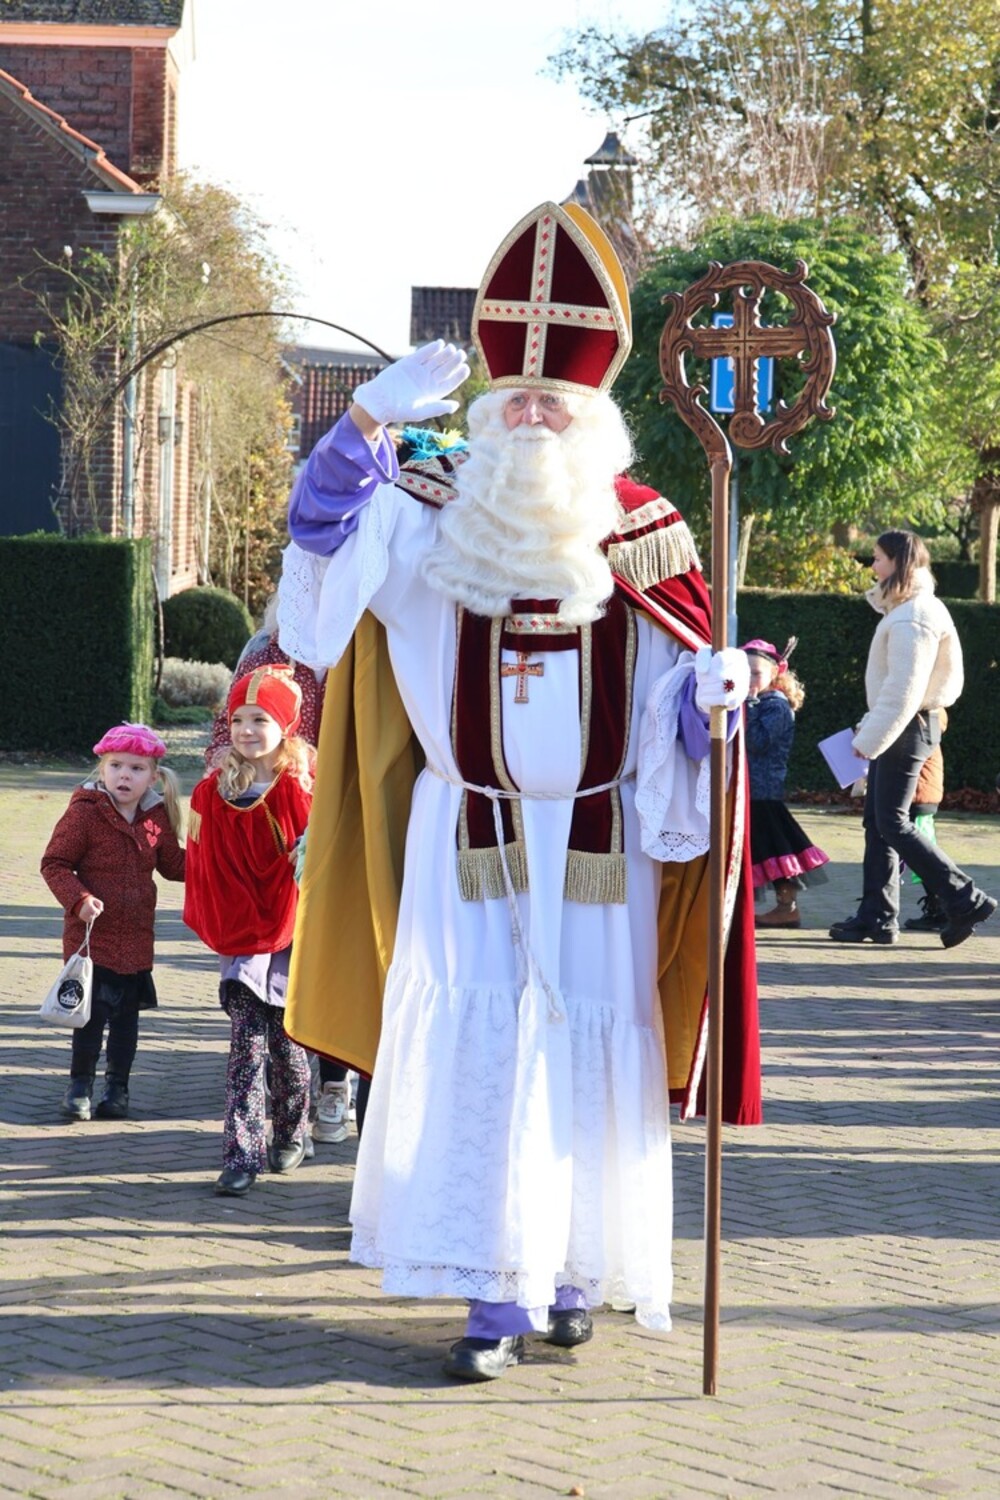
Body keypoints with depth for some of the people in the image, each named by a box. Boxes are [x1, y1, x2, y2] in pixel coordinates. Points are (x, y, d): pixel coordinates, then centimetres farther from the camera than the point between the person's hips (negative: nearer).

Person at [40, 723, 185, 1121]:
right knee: (93, 1013, -2)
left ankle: (118, 1086, 23)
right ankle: (80, 1084, 14)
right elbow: (54, 863, -10)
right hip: (92, 935, -4)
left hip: (136, 938, 4)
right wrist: (78, 899, -23)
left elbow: (173, 864, 16)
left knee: (127, 1014, 11)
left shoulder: (157, 817, 4)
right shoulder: (84, 812, -12)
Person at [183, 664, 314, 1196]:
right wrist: (218, 929, 4)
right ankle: (242, 1155, -7)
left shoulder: (305, 787, -7)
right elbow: (204, 870, 4)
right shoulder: (212, 793, -1)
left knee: (288, 1045, 8)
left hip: (295, 934, -1)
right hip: (239, 935, 1)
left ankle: (291, 1135, 30)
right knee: (247, 1043, -7)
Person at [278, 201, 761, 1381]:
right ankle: (493, 1295, -3)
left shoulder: (643, 543, 0)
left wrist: (714, 690, -21)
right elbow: (327, 526, -10)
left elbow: (677, 688, 1)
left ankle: (570, 1273, 19)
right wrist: (372, 417, -22)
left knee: (587, 1049, 4)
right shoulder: (437, 529, 1)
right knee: (474, 1049, -5)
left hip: (597, 846, 0)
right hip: (472, 840, 0)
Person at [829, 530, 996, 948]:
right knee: (877, 820, 9)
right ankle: (877, 917, 11)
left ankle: (965, 900, -8)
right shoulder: (903, 608, 14)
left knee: (892, 822, -9)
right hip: (897, 726, 10)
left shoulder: (913, 616, -18)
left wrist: (870, 739, -21)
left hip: (907, 726, -10)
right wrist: (869, 728, 17)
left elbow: (903, 689, -24)